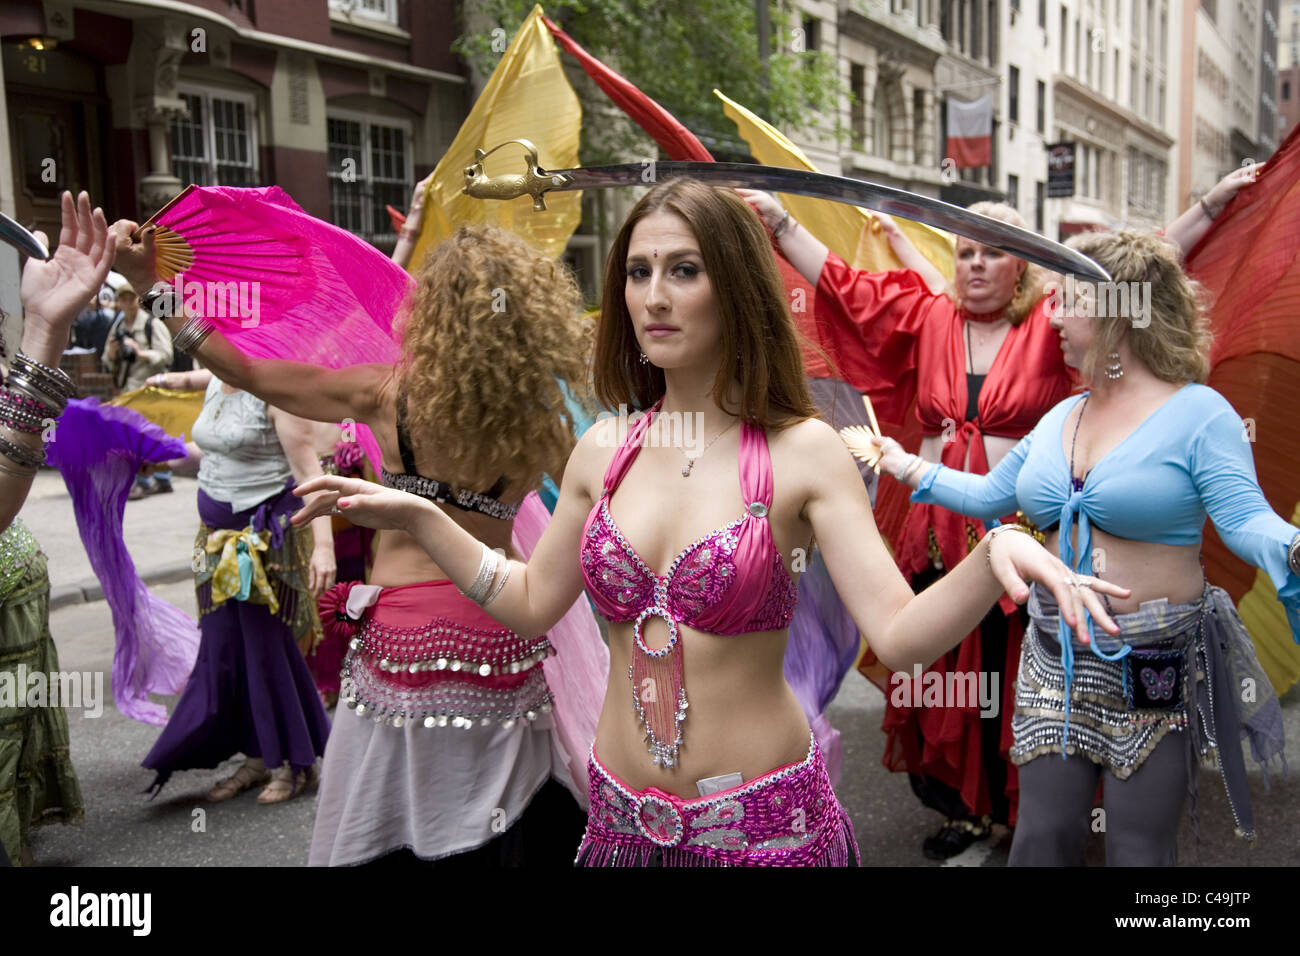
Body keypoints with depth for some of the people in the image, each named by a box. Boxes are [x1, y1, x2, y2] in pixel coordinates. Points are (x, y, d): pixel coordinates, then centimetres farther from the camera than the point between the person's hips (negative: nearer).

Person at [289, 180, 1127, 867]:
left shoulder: (802, 453, -13)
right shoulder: (604, 451, 1)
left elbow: (900, 634, -20)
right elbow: (534, 603, 9)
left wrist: (995, 555, -38)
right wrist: (418, 518, 5)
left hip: (762, 823, -4)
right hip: (621, 815, 4)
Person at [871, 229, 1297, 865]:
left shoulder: (1199, 413, -9)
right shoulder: (1059, 418, 12)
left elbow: (1245, 519, -20)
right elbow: (989, 494, 22)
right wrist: (908, 468, 26)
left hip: (1155, 671, -6)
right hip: (1056, 659, 6)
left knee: (1139, 849, 7)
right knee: (1043, 837, 12)